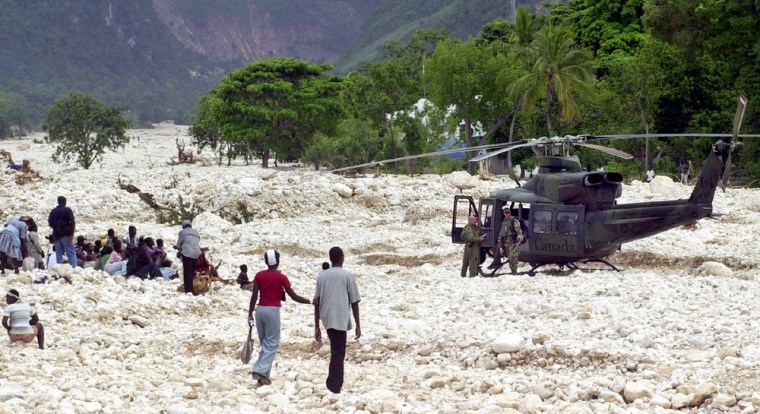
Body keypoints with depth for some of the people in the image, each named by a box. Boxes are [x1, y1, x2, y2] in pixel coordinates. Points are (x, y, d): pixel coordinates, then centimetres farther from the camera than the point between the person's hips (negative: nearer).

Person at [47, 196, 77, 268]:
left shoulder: (53, 211, 9)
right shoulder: (67, 210, -5)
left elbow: (50, 223, 11)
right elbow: (73, 222, -16)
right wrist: (71, 233, -16)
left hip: (56, 235, 5)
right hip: (66, 234, -5)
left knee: (59, 254, 8)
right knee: (71, 254, -5)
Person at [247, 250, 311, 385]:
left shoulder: (259, 275, 4)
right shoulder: (281, 277, -6)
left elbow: (254, 296, 1)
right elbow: (293, 296, -6)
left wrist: (250, 314, 5)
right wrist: (310, 301, 3)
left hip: (260, 309, 5)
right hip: (273, 311, -5)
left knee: (265, 344, 14)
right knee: (272, 345, 1)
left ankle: (261, 372, 7)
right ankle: (261, 372, -11)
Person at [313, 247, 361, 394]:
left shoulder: (321, 276, 8)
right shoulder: (347, 275, -2)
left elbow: (316, 302, 6)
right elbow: (354, 302, -3)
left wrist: (316, 327, 9)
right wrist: (358, 325, 3)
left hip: (327, 320, 4)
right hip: (340, 320, -4)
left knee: (337, 351, 19)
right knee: (338, 353, -3)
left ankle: (336, 384, 17)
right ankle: (333, 386, -11)